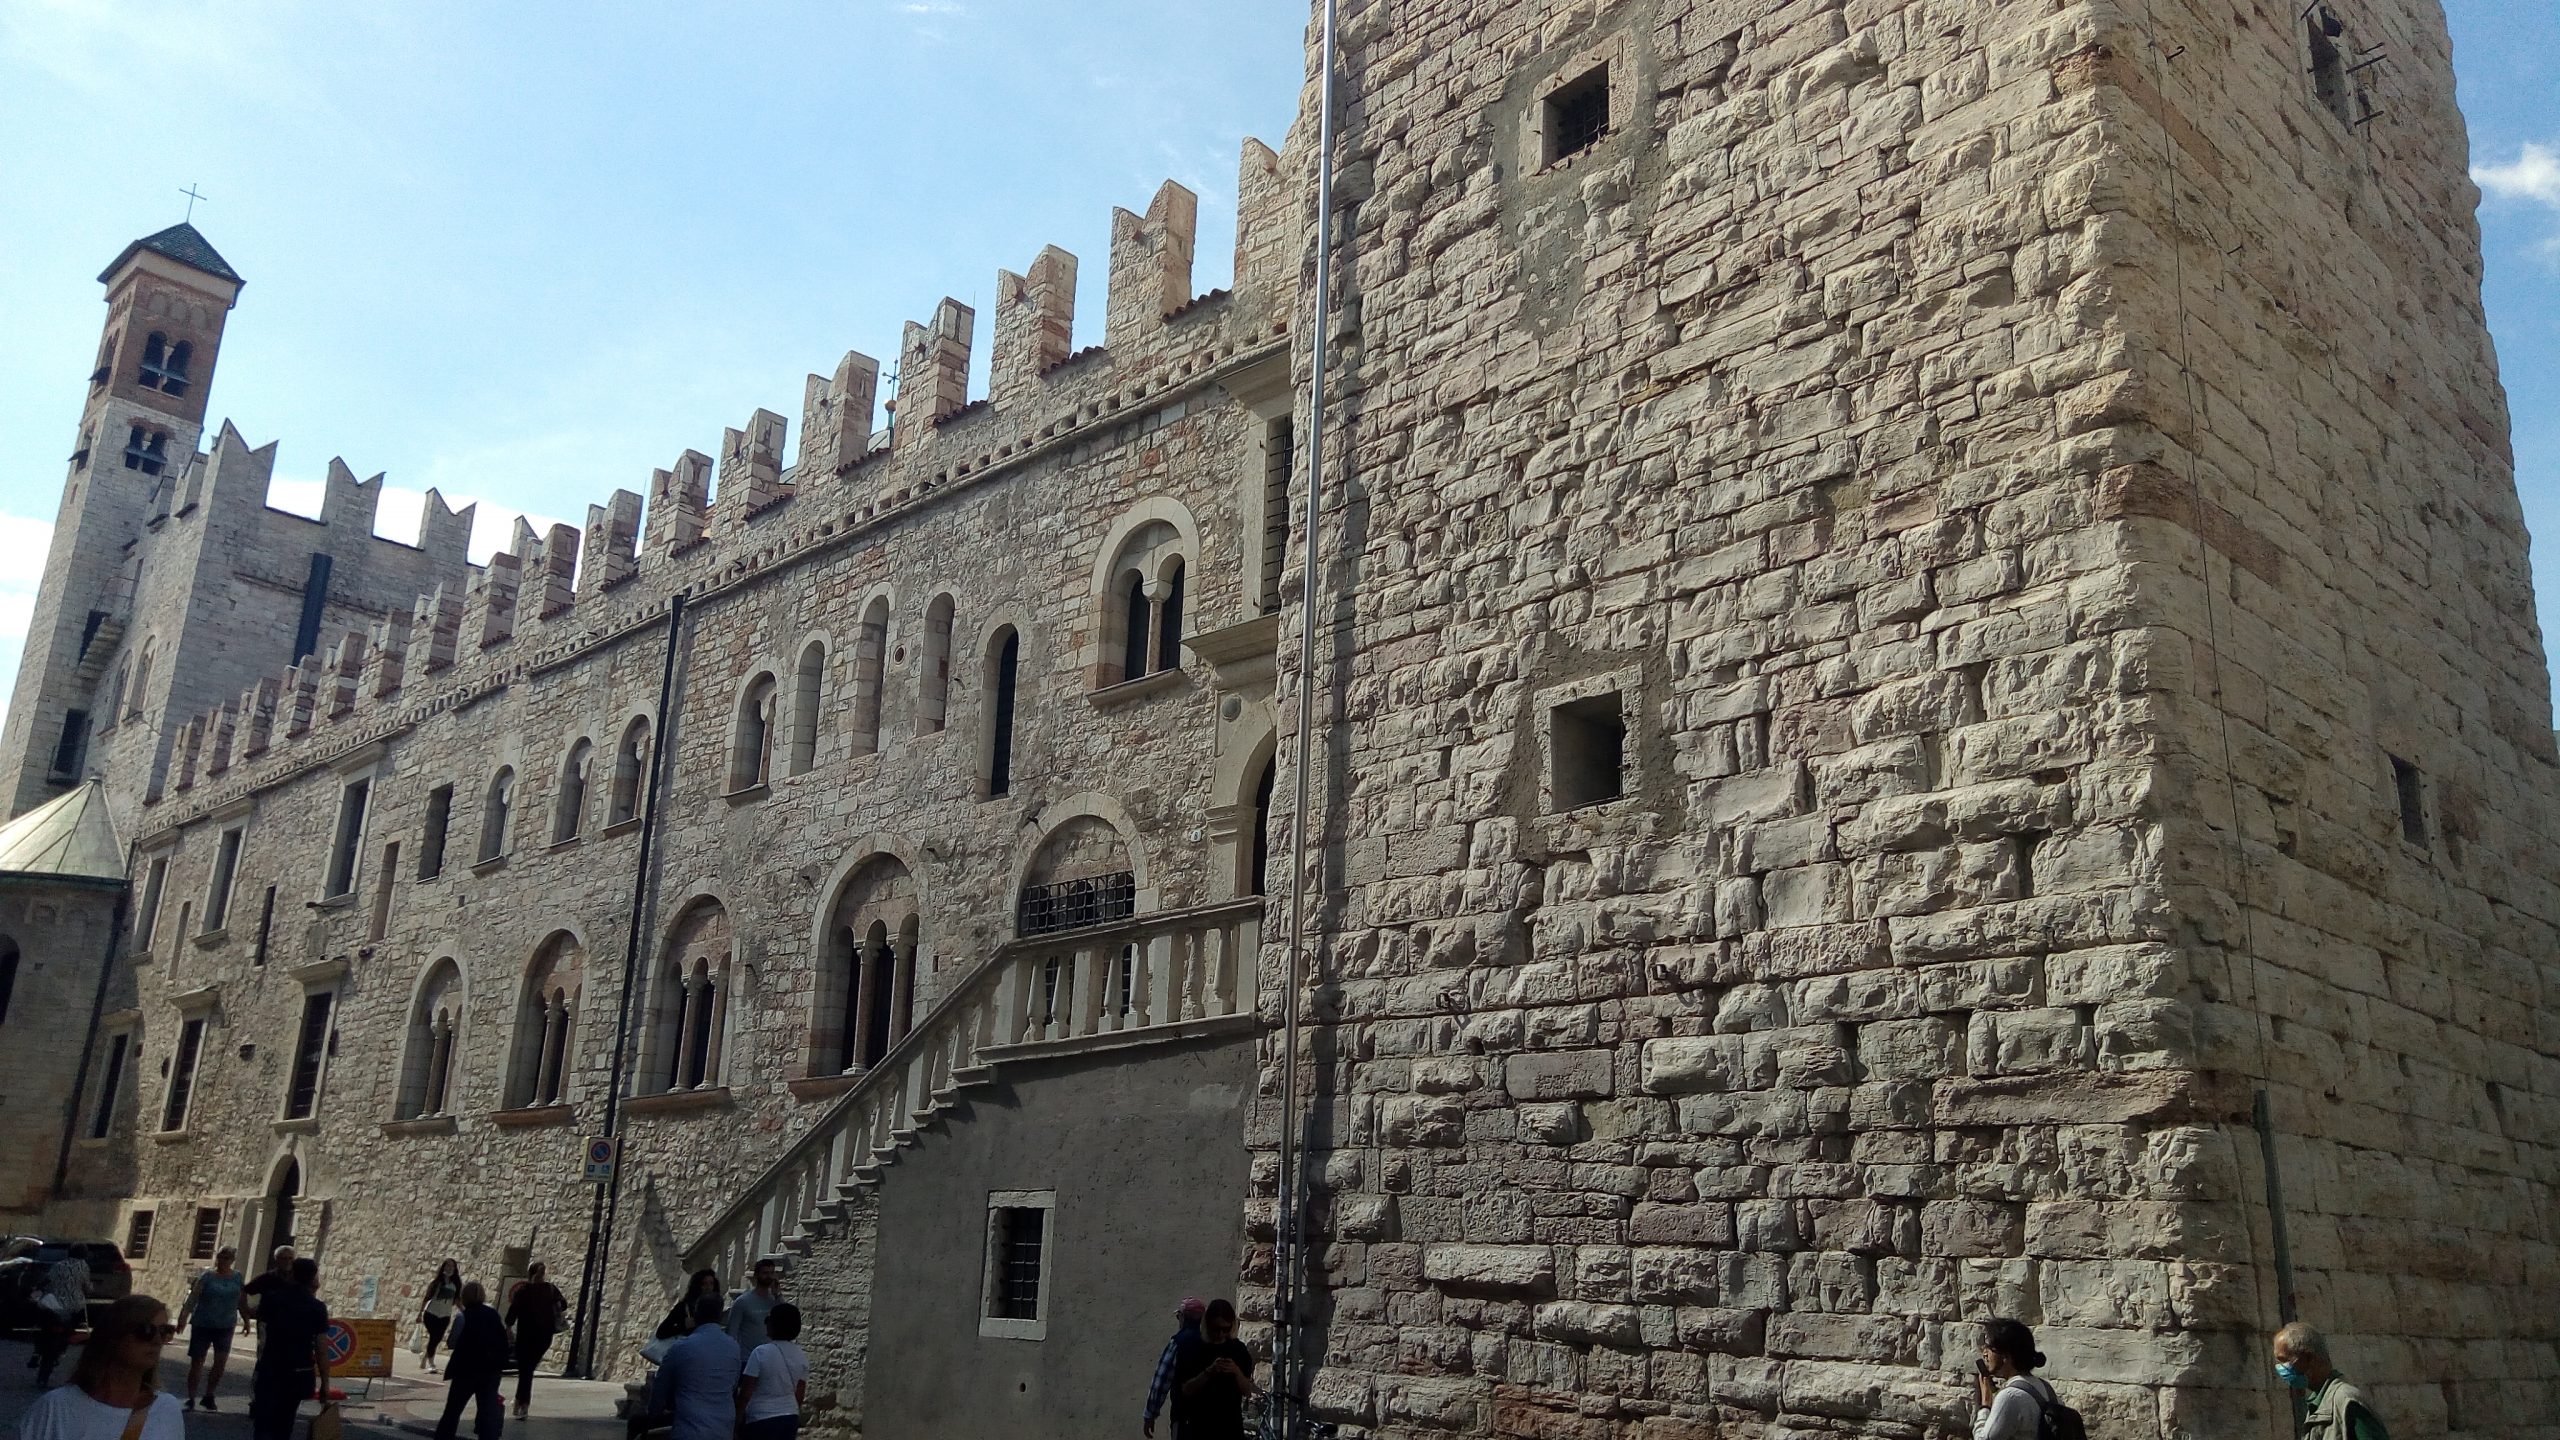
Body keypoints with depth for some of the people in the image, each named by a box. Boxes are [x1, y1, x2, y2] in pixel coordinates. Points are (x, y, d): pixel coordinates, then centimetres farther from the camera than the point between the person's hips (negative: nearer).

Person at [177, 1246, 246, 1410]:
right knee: (197, 1361, 3)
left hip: (226, 1326, 2)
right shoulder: (207, 1276, -3)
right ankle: (191, 1398, 13)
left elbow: (241, 1302, 13)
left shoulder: (237, 1277, 6)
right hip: (202, 1324, -2)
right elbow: (193, 1297, -12)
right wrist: (183, 1315, -25)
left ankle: (209, 1395, 9)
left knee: (221, 1361, -7)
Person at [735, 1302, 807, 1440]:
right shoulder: (801, 1356, 1)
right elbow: (799, 1394, 7)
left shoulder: (761, 1353, -16)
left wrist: (738, 1417, -1)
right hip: (789, 1419, 5)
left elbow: (746, 1392, -13)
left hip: (761, 1420, -5)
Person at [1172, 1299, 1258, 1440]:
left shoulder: (1238, 1349, 5)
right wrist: (1209, 1372, -22)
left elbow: (1247, 1391, 3)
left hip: (1230, 1427, 2)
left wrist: (1236, 1371, -16)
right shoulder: (1192, 1347, -3)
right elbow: (1186, 1390, -7)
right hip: (1198, 1427, -2)